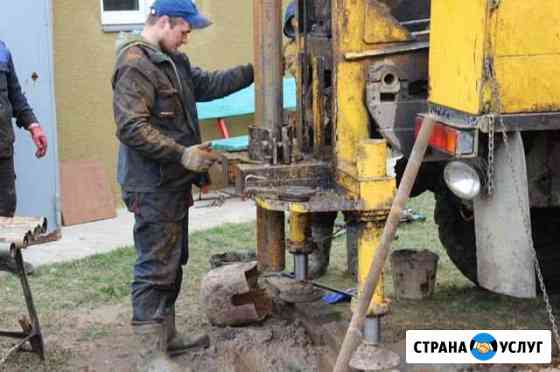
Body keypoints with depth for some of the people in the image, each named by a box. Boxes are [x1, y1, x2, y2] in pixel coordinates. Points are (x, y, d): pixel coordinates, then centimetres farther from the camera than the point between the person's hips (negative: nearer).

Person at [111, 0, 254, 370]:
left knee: (173, 262, 18)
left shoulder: (173, 59, 13)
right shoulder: (135, 64, -18)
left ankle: (167, 334, 30)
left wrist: (252, 70, 7)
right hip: (152, 187, -10)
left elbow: (207, 84, 17)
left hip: (174, 183, 10)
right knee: (156, 267, -6)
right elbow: (132, 128, -25)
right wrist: (182, 154, -27)